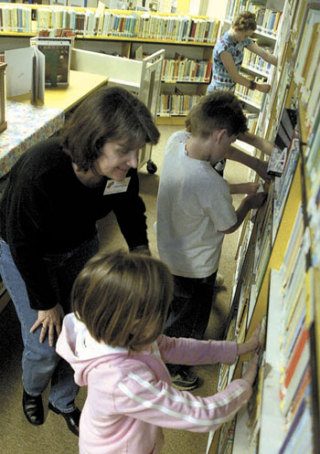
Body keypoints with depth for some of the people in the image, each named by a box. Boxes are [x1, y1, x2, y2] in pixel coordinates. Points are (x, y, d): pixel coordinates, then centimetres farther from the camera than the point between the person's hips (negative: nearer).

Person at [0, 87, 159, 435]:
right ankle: (32, 390, 42)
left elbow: (131, 209, -1)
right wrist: (45, 303, -13)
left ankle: (63, 401, 42)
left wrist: (140, 249, -18)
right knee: (44, 345, 2)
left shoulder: (122, 170, -25)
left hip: (80, 246, 4)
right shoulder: (40, 171, -40)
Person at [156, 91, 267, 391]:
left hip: (169, 248, 8)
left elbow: (214, 146, -1)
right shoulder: (212, 185, -39)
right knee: (189, 319, 21)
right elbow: (228, 226, -19)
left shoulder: (176, 141, -19)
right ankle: (169, 366, 45)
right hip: (194, 264, -8)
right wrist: (249, 203, 0)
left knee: (178, 302, 35)